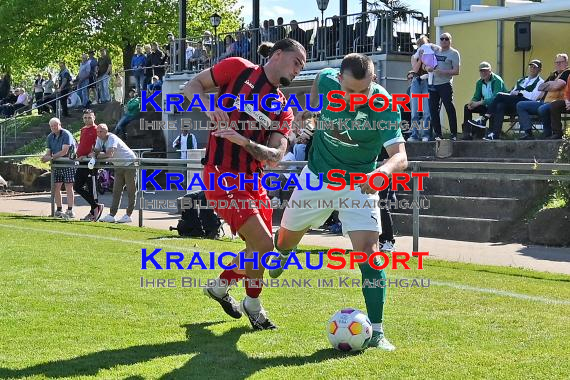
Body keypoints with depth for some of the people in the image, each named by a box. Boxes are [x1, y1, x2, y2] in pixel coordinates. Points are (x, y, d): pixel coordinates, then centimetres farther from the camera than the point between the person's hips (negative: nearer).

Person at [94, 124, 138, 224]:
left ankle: (128, 215, -5)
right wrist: (93, 154, -22)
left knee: (131, 191, -5)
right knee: (116, 191, 4)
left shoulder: (112, 138, -24)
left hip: (129, 164, -9)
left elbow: (109, 154, -36)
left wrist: (96, 156, -24)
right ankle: (111, 215, 1)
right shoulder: (99, 139, 2)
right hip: (119, 166, 9)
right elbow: (96, 151, 1)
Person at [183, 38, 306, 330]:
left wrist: (244, 141, -20)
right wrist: (209, 106, -17)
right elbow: (192, 86, 3)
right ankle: (253, 305, 13)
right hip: (221, 175, -7)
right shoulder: (238, 68, -4)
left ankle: (219, 288, 38)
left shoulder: (283, 109, 8)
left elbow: (274, 157, -4)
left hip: (253, 179, 7)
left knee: (258, 248, 12)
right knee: (263, 244, -12)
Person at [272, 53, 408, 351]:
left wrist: (383, 171, -58)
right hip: (316, 175, 4)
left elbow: (400, 156, -38)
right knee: (287, 237, 19)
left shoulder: (384, 105, -28)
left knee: (369, 250, -19)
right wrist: (308, 108, 0)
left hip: (358, 183, -3)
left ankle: (375, 332, -11)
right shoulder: (328, 80, -18)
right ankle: (283, 254, 59)